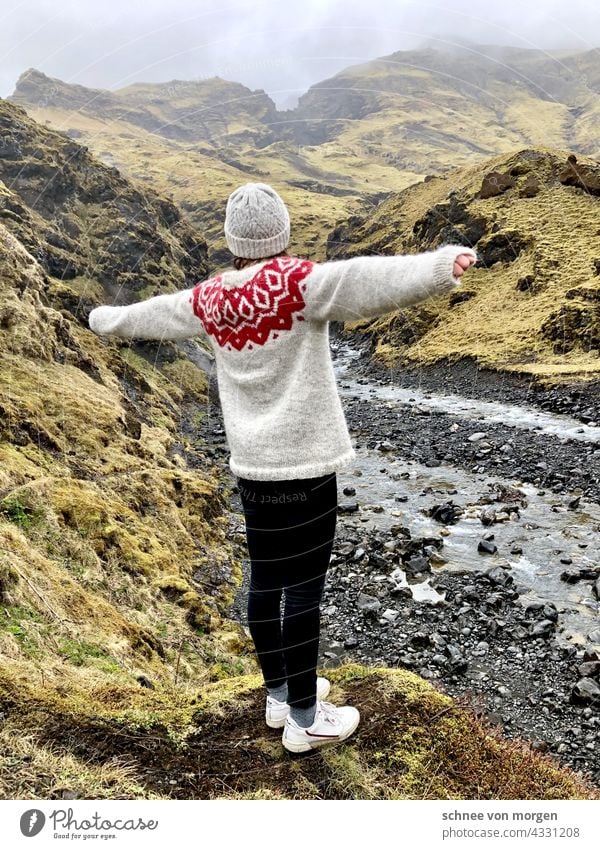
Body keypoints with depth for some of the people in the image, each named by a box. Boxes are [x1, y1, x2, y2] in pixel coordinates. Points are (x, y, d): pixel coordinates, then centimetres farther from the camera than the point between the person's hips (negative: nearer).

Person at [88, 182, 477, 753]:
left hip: (251, 461, 7)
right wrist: (441, 266, -40)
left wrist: (107, 318, 43)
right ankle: (305, 720, 17)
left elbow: (153, 312, 24)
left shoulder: (209, 299, 6)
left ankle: (280, 695, 34)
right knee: (303, 588, 3)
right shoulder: (296, 282, -12)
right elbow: (368, 281, -30)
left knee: (265, 581, 16)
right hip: (303, 461, -7)